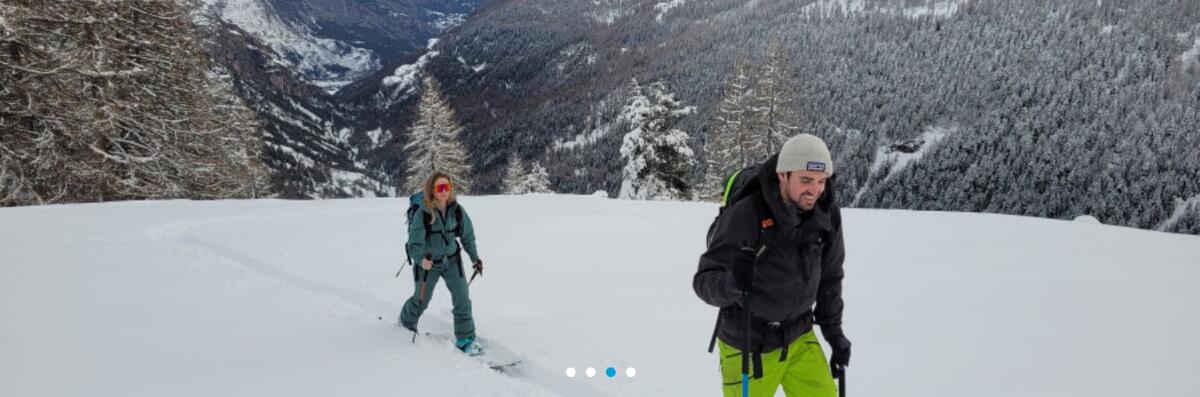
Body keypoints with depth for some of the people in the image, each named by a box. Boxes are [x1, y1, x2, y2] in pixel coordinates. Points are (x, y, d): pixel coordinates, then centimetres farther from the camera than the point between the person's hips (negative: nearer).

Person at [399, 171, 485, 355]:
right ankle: (406, 322, 48)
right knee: (421, 300, 15)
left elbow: (467, 235, 3)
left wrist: (474, 257, 6)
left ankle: (465, 338, 7)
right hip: (428, 262, -2)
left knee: (462, 298, -7)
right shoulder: (422, 214, -25)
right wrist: (422, 259, -47)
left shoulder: (457, 210, -13)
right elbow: (414, 243, -28)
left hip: (452, 259, 2)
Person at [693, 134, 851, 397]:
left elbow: (829, 275, 8)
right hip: (748, 346, -4)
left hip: (799, 339, 5)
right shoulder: (744, 216, -26)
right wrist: (730, 284, -44)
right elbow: (704, 281, -23)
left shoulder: (827, 215, -8)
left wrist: (833, 330, 10)